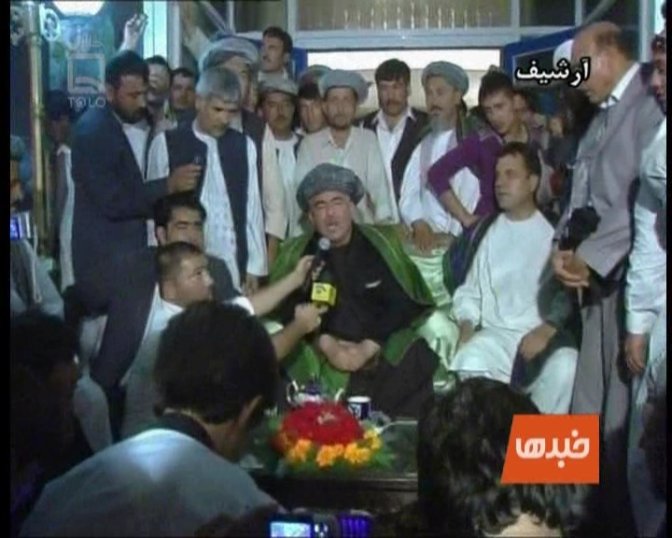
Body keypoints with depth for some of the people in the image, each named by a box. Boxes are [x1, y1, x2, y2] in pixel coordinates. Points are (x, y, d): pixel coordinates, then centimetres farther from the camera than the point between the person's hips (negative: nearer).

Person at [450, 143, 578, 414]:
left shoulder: (554, 231, 7)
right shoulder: (485, 232, 14)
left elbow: (570, 292, 1)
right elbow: (470, 291, 14)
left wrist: (546, 330, -14)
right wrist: (466, 325, -5)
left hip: (546, 337, -2)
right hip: (495, 334, 2)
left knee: (564, 368, -33)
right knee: (468, 361, -30)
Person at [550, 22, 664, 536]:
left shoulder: (651, 101, -8)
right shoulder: (603, 114, 21)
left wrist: (590, 255, -14)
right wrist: (562, 247, 3)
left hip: (630, 277, -8)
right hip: (597, 278, 8)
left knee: (620, 416, -4)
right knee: (589, 413, 10)